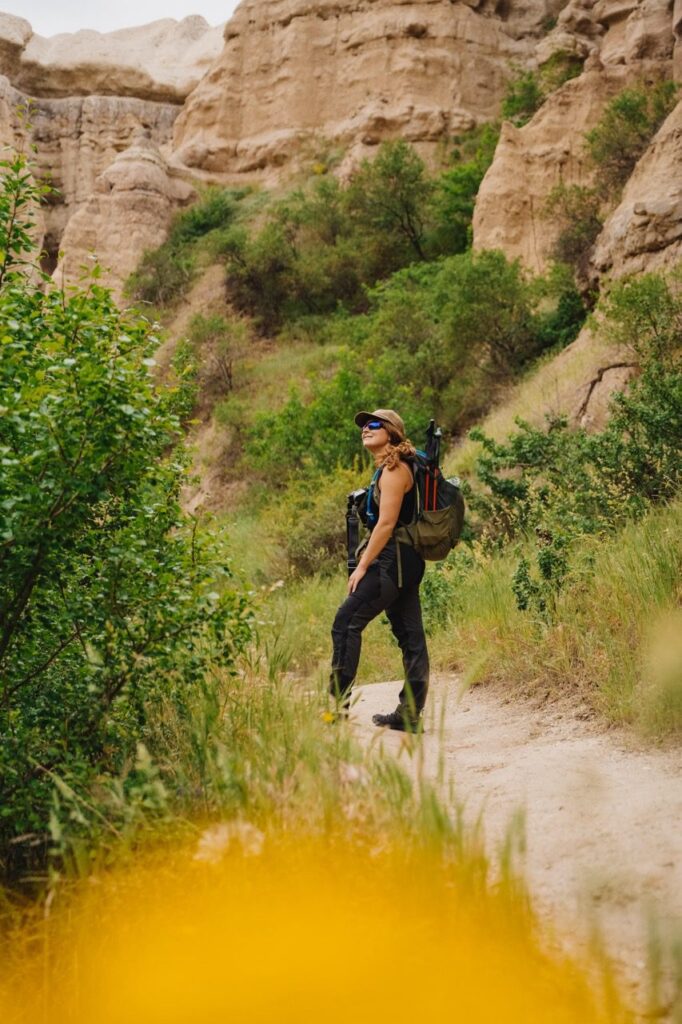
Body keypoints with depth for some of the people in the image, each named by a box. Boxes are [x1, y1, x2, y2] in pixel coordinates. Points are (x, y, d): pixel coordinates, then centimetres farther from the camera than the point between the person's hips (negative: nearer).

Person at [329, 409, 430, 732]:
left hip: (393, 560, -10)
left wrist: (362, 566, -18)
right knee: (410, 635, 8)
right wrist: (368, 562, 20)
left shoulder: (394, 469, -12)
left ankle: (337, 702, -10)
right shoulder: (391, 469, 18)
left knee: (346, 622, -11)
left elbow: (386, 523, -19)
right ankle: (410, 714, 11)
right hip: (404, 562, 10)